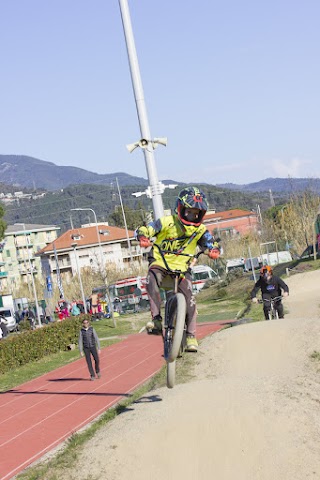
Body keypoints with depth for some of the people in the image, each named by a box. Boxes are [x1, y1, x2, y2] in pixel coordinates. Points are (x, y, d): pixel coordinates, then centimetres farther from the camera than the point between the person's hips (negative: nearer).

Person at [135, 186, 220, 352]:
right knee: (152, 280, -35)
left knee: (189, 298, -14)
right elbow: (143, 230, -15)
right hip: (160, 263, -2)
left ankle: (191, 335, -2)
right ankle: (156, 320, -32)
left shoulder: (200, 230, -2)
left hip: (181, 267, 2)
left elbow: (212, 243, -3)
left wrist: (214, 250, -28)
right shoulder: (167, 222, -11)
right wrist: (143, 238, -40)